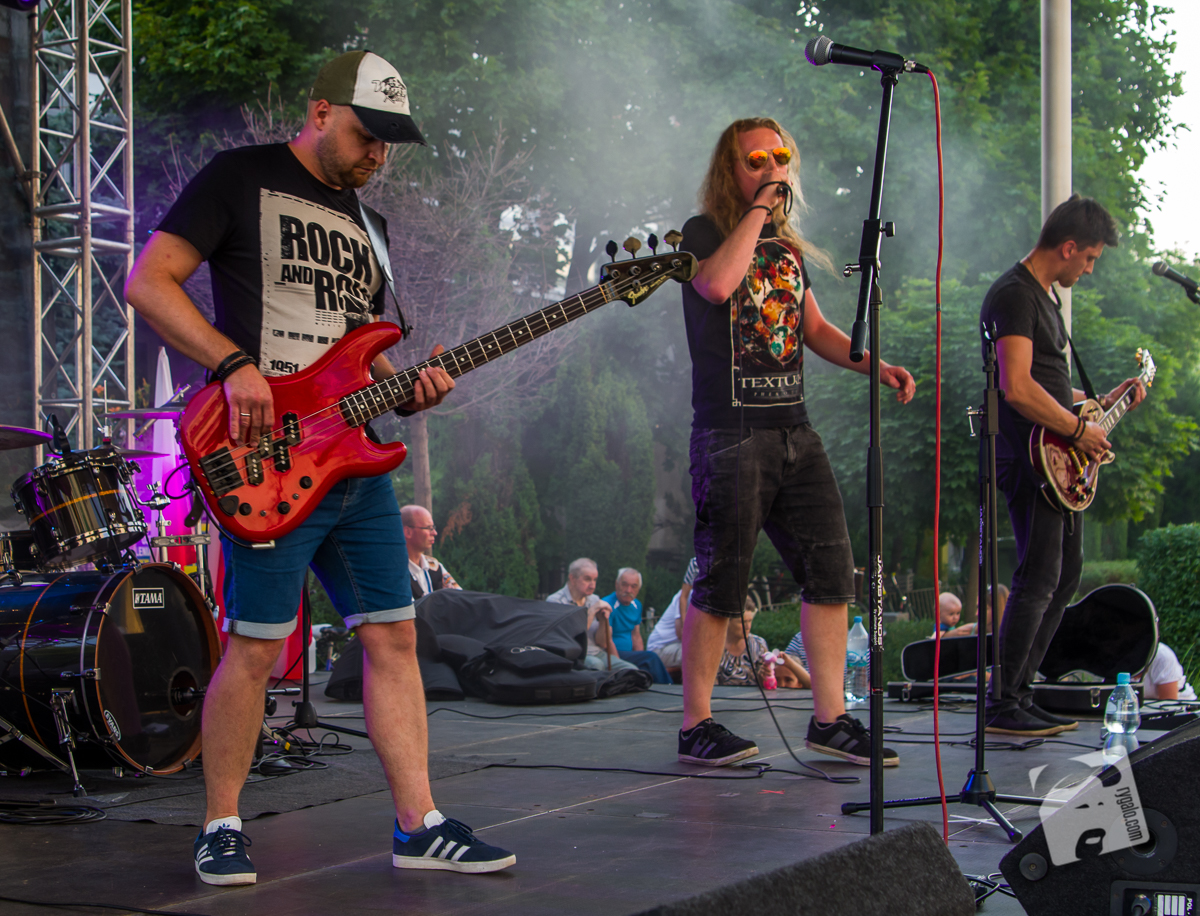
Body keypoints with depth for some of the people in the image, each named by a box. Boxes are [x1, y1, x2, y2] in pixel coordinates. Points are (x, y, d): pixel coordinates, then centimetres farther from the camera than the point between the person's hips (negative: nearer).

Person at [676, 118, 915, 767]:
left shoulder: (788, 246, 20)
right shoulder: (705, 233, -1)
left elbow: (815, 329, 26)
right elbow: (717, 283, -24)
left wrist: (876, 366, 12)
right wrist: (758, 208, -15)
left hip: (794, 430, 7)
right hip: (731, 432, -7)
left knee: (831, 571, 1)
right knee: (721, 583, -4)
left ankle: (829, 719, 7)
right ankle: (696, 725, 6)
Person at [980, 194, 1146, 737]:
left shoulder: (1045, 296, 20)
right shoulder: (1014, 295, -13)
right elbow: (1017, 389, -24)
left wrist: (1103, 402, 24)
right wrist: (1079, 430, -16)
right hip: (1029, 460, -11)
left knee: (1066, 574, 12)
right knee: (1039, 580, -12)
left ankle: (1020, 694, 17)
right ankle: (1003, 706, -8)